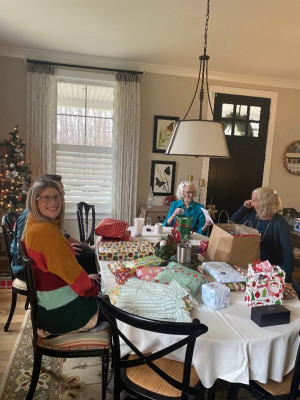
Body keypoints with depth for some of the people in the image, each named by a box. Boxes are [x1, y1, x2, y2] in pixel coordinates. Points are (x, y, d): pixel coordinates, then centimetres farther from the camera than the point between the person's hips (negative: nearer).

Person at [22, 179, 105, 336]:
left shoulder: (32, 226, 3)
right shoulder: (46, 230, -27)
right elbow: (70, 271, -22)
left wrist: (84, 278, 11)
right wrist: (89, 284, -4)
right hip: (62, 312, -8)